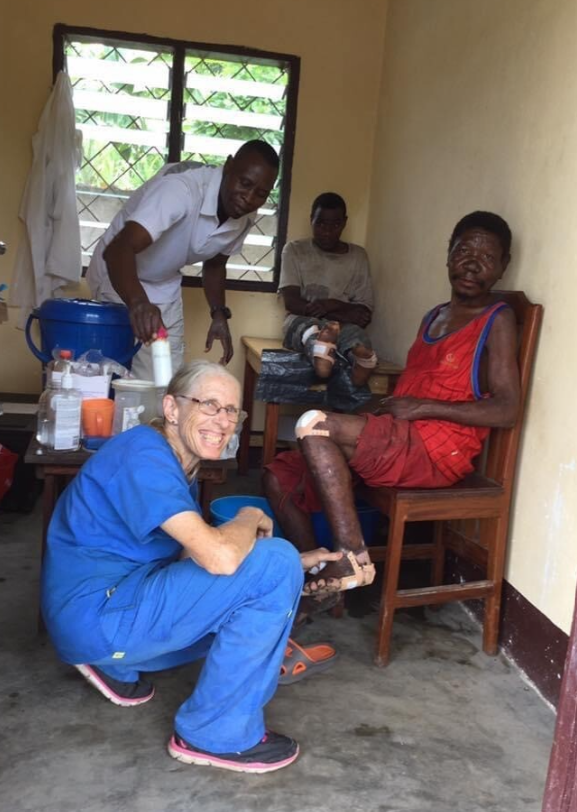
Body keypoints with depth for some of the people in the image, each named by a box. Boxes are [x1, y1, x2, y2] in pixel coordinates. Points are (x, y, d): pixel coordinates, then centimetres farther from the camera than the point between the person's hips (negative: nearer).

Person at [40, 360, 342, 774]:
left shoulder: (177, 463, 12)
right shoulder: (145, 456, -20)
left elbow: (198, 558, 12)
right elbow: (221, 558, -32)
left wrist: (295, 564, 4)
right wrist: (250, 519, -9)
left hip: (115, 602, 10)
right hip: (96, 616, -10)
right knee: (274, 566, -18)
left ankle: (117, 666, 19)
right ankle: (220, 734, -4)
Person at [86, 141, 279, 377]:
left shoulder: (245, 217, -11)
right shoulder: (181, 187, -34)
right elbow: (118, 249, -46)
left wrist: (219, 314, -7)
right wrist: (137, 302, -64)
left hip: (165, 292, 6)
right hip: (118, 281, -6)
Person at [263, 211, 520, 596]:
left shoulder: (498, 320, -3)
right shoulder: (433, 317, 21)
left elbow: (506, 410, -13)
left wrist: (423, 406, -16)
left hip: (437, 451, -8)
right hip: (398, 442, 8)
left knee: (314, 425, -26)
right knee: (281, 476, 0)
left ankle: (353, 556, -19)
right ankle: (315, 578, 6)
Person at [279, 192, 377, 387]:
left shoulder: (358, 256, 13)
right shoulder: (295, 250, 9)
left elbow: (364, 314, 6)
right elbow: (292, 302, -4)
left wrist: (333, 305, -15)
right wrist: (345, 312, -12)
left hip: (343, 326, 1)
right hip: (301, 322, -1)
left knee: (356, 333, -35)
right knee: (308, 325, -37)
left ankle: (360, 360, -71)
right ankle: (320, 352, -73)